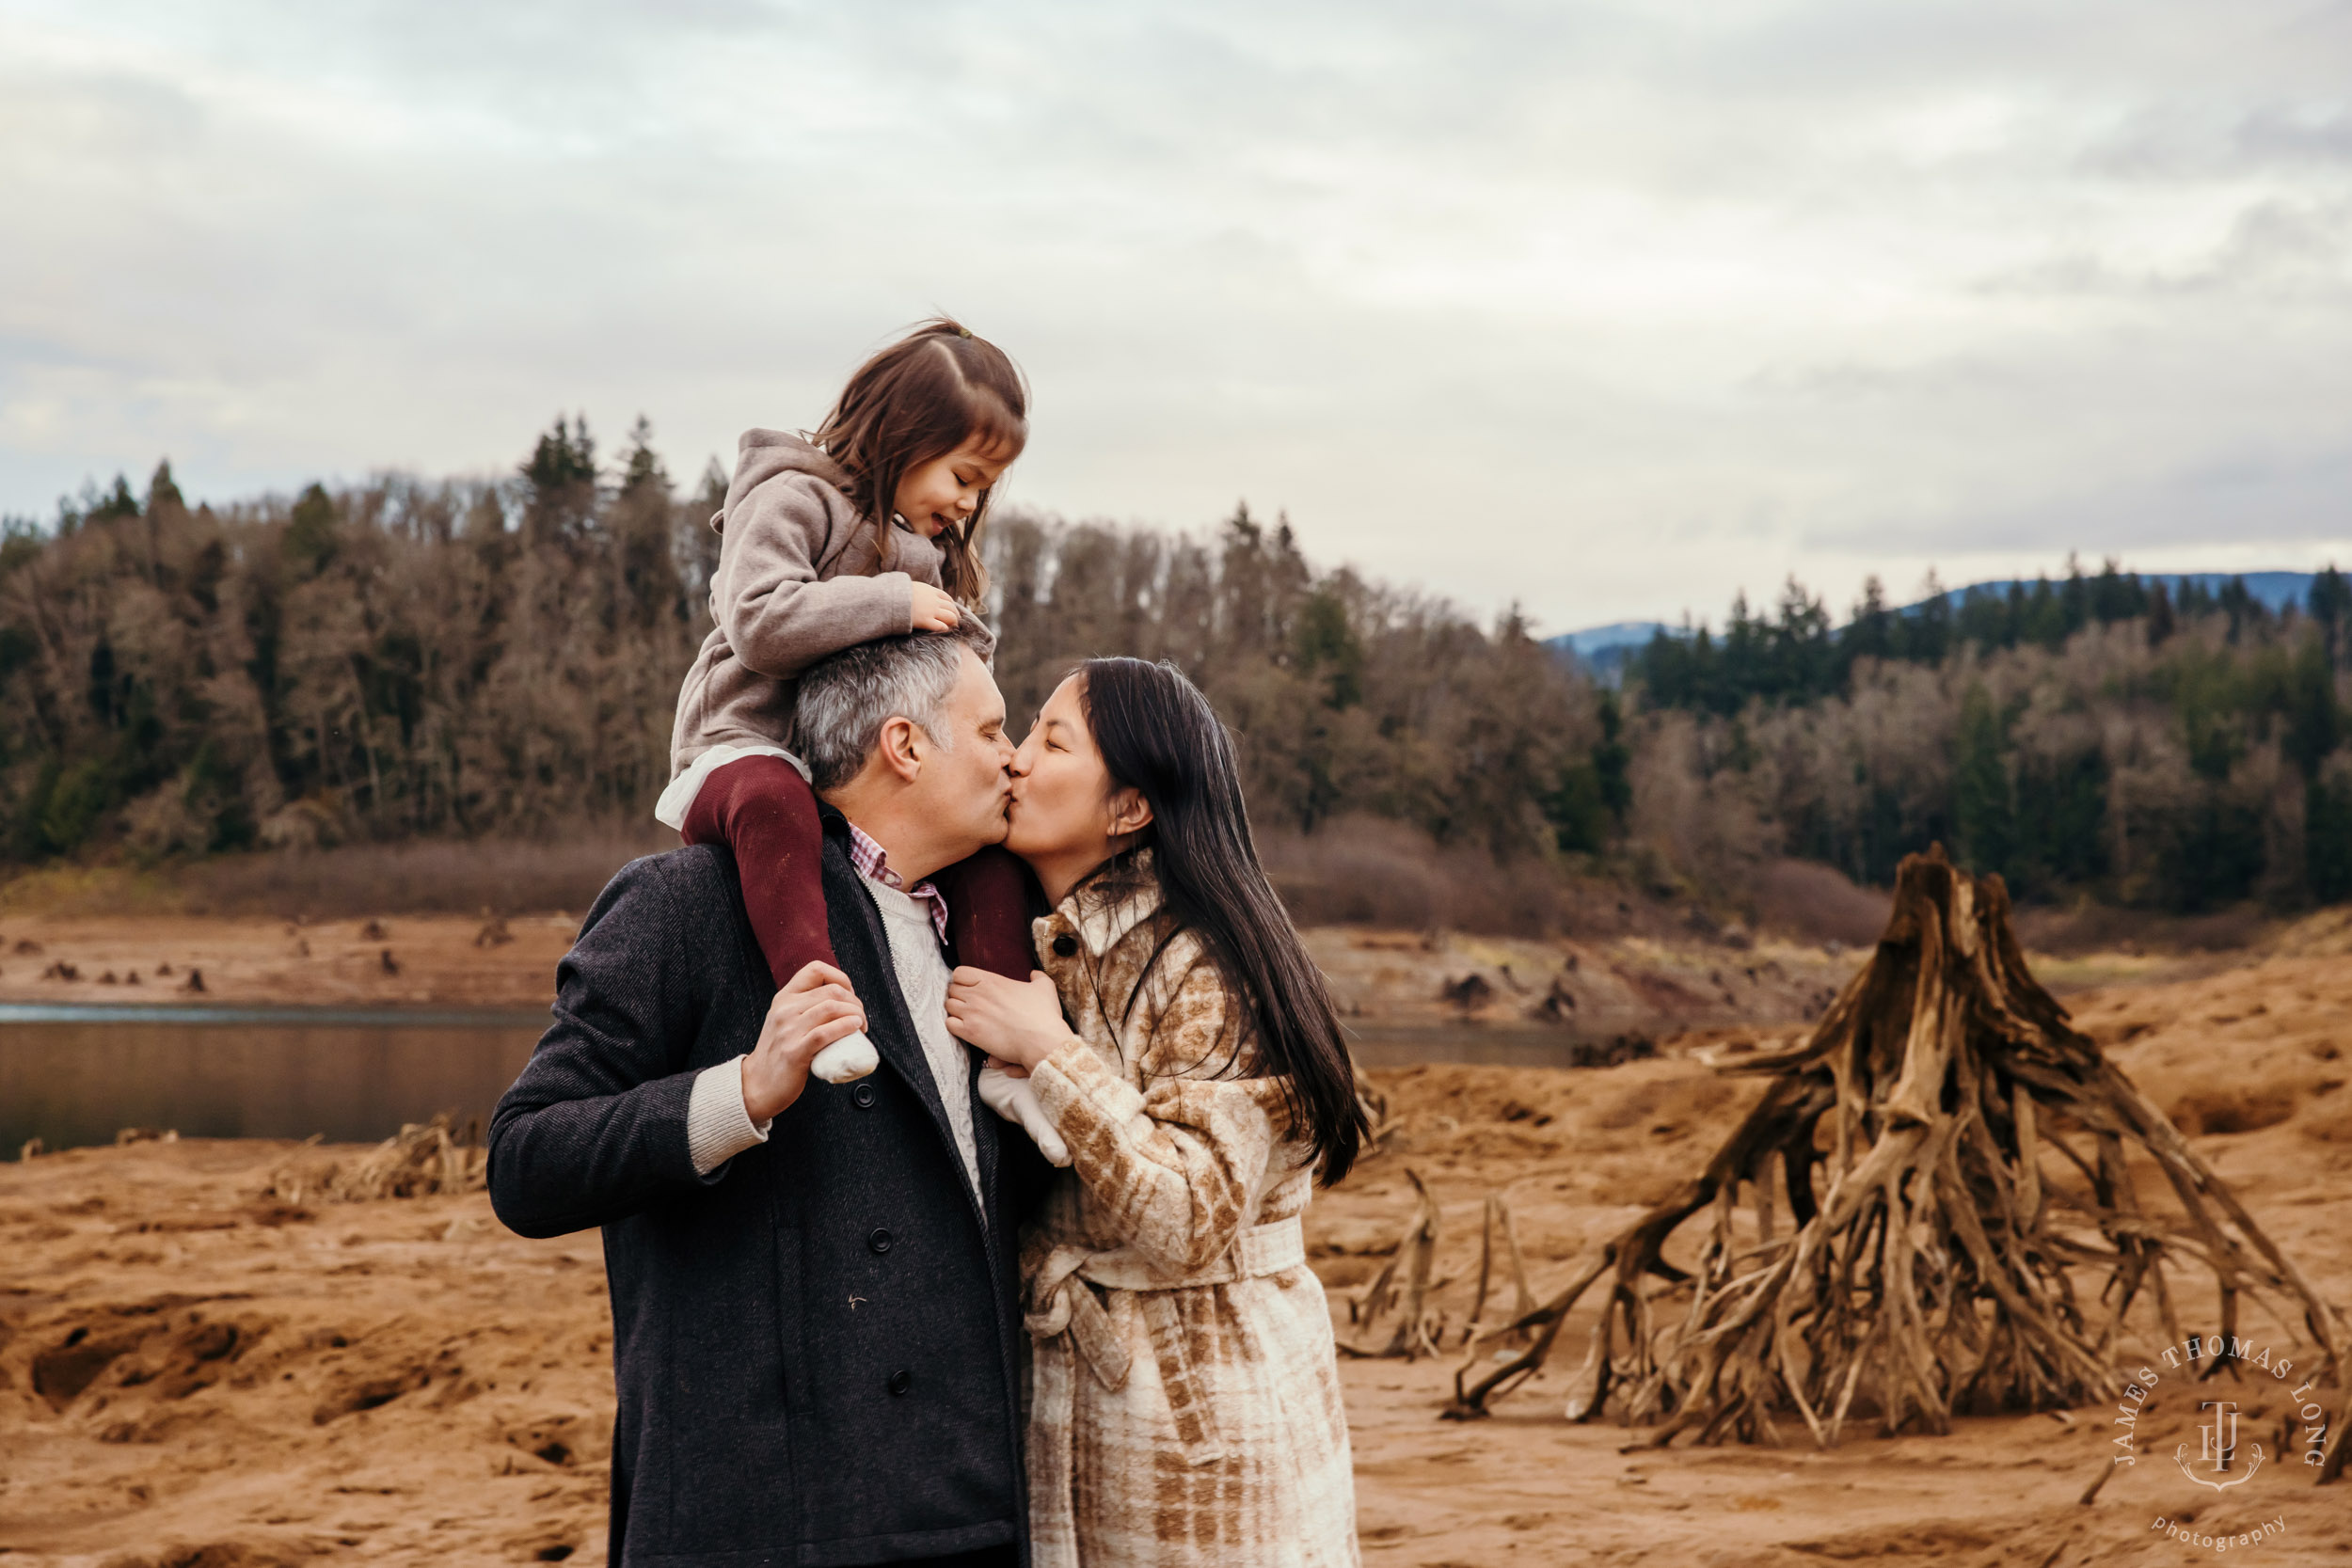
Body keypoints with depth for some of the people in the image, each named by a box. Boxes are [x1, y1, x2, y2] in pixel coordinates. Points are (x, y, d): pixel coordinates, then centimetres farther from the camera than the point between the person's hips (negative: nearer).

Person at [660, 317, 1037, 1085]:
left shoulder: (929, 550, 23)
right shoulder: (793, 498, -5)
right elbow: (759, 623, -21)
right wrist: (895, 603, -17)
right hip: (749, 747, -8)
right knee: (772, 801, -43)